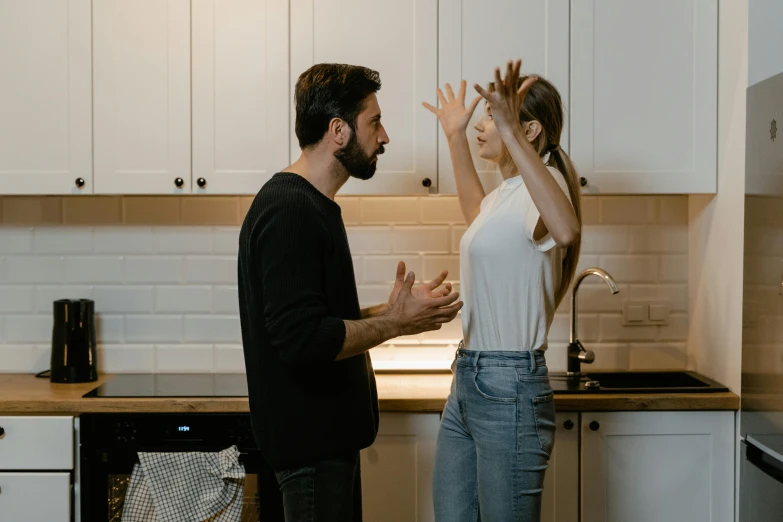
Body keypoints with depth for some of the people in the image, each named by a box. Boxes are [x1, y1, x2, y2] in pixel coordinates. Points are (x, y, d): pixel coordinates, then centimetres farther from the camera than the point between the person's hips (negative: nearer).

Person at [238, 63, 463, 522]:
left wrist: (394, 312, 5)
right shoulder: (289, 210, -20)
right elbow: (301, 338, -28)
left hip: (328, 431, 10)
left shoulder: (311, 205, 12)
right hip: (310, 436, -10)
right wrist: (394, 323, -17)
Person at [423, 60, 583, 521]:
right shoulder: (506, 193, 14)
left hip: (509, 388, -9)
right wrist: (455, 137, 38)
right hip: (469, 381, 9)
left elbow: (566, 230, -41)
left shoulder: (540, 185, -15)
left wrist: (509, 134, -47)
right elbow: (476, 212, 40)